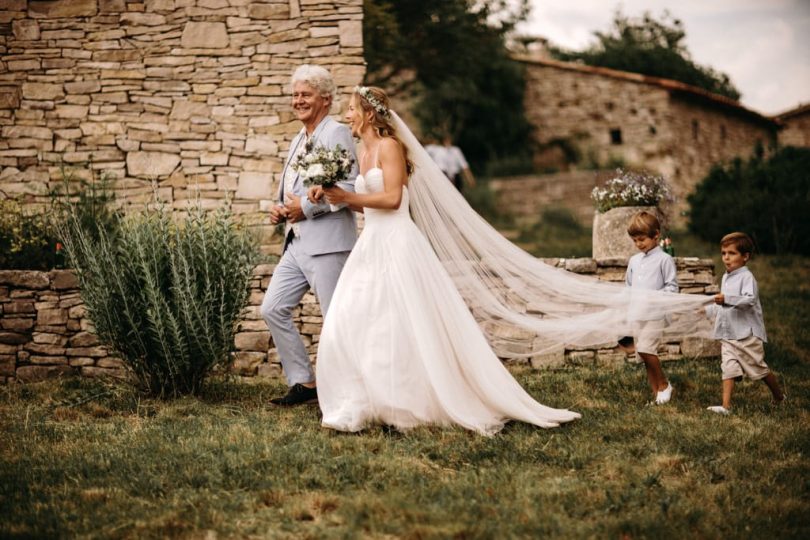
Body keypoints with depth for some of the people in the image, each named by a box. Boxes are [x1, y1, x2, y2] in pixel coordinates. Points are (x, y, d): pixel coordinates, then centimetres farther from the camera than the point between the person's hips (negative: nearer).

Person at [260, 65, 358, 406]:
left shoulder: (336, 133, -8)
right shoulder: (298, 141, 19)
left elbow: (350, 188, -19)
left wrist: (306, 207, -16)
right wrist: (280, 210, 9)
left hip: (327, 244, -9)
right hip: (297, 243, 9)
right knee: (272, 308, 6)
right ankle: (303, 382, 15)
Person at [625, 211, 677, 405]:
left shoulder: (664, 260, -4)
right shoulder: (634, 261, 14)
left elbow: (672, 287, -6)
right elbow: (628, 285, 22)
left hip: (655, 313, -6)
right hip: (637, 314, 6)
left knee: (645, 349, -19)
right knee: (645, 354, 6)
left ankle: (664, 385, -2)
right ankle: (656, 393, 12)